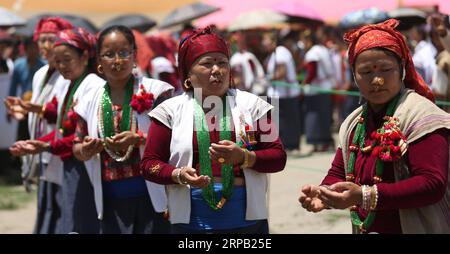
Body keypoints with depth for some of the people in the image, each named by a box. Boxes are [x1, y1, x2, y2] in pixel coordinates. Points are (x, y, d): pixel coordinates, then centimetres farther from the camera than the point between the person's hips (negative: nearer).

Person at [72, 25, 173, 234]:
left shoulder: (154, 91, -5)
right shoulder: (90, 101, 7)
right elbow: (78, 149, 13)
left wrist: (139, 138, -23)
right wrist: (86, 150, -9)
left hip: (151, 194, -3)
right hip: (111, 199, 4)